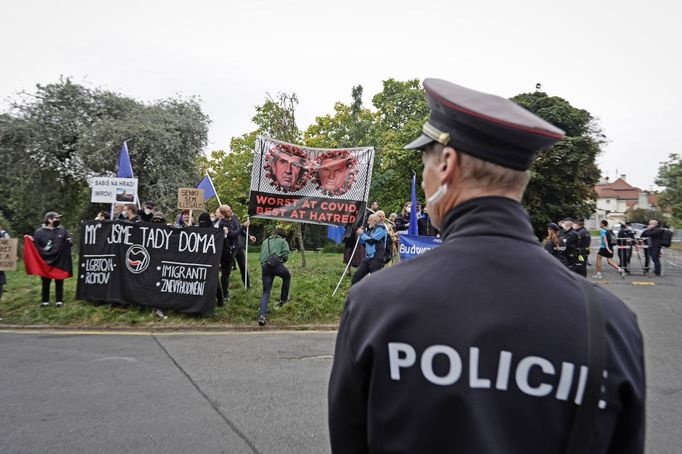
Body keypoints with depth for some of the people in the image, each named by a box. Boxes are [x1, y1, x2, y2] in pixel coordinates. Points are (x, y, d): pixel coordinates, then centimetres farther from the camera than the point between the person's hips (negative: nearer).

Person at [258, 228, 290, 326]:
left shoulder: (265, 241, 30)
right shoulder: (283, 241, 16)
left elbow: (261, 255, 23)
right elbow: (285, 255, 3)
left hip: (264, 266, 4)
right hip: (276, 265, -4)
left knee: (266, 292, 6)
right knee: (287, 276, 30)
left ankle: (262, 315, -11)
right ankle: (283, 299, 32)